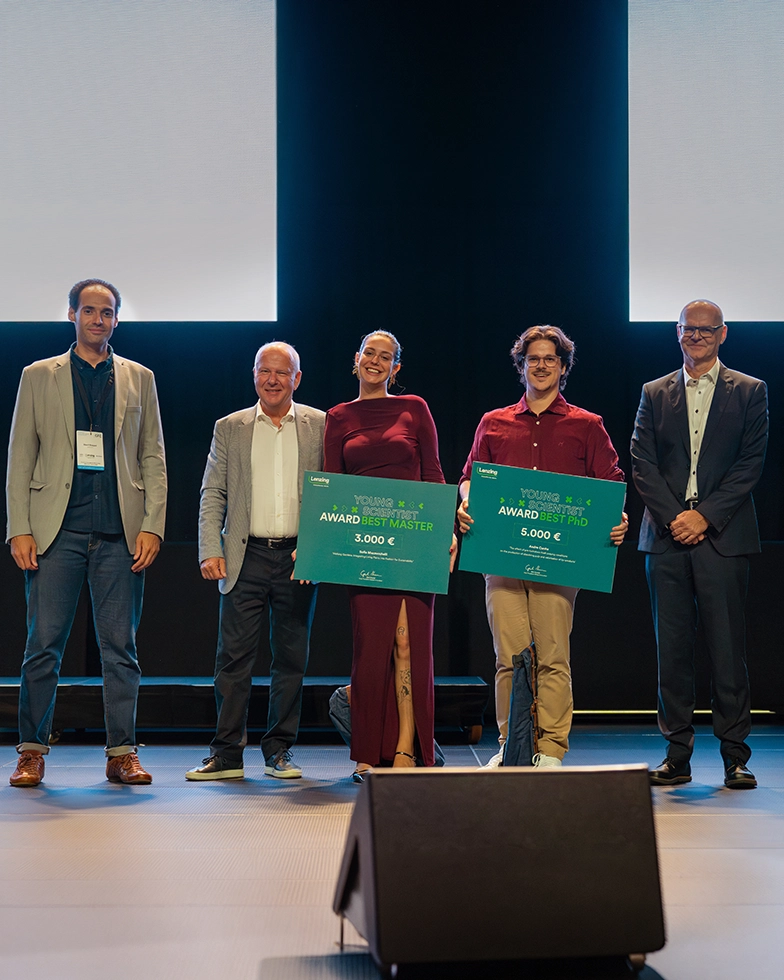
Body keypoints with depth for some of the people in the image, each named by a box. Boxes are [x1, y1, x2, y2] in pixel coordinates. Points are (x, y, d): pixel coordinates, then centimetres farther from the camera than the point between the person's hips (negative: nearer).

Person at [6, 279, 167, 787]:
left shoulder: (140, 378, 14)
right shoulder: (39, 376, 10)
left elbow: (153, 459, 10)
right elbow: (20, 458, 7)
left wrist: (152, 527, -1)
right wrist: (20, 530, -3)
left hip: (121, 533, 1)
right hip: (58, 530, -1)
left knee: (121, 647, 3)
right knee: (44, 644, -1)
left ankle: (122, 754, 9)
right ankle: (32, 751, 9)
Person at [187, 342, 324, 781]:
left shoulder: (320, 426, 7)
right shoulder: (230, 428, 10)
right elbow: (213, 494, 7)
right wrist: (210, 551, -5)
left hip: (298, 557, 0)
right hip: (246, 556, 0)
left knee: (292, 658, 6)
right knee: (234, 655, -2)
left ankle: (280, 750, 16)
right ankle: (227, 753, 5)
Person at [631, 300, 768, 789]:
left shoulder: (750, 392, 7)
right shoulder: (655, 394, 14)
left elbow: (751, 462, -1)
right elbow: (642, 463, 6)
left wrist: (705, 515, -10)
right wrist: (674, 517, -8)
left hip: (722, 535, -2)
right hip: (666, 536, 2)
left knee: (728, 647, -2)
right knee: (672, 647, 3)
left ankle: (735, 756, 6)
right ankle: (677, 755, 10)